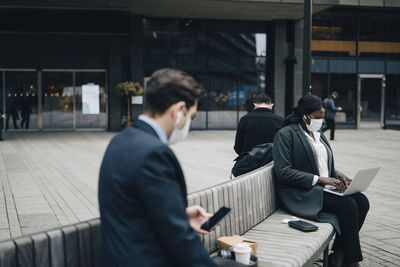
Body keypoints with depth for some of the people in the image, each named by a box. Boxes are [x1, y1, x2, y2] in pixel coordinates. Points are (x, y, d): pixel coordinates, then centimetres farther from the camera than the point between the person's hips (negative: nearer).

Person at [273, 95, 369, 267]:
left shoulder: (318, 134, 19)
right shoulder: (286, 134, -8)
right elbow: (283, 172, -17)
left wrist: (336, 174, 2)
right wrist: (319, 179, -21)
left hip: (324, 186, 8)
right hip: (301, 193, -8)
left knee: (362, 202, -14)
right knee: (348, 206, -25)